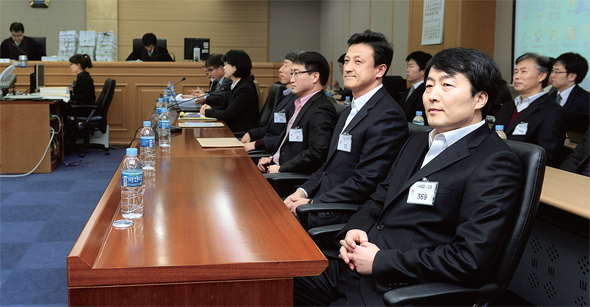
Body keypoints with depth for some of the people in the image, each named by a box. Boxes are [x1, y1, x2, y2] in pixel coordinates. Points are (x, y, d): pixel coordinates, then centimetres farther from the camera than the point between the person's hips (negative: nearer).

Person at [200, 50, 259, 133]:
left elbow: (227, 115, -21)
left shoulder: (245, 89, -19)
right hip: (232, 129, 8)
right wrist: (211, 108, -1)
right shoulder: (234, 85, 11)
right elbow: (224, 107, 19)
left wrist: (208, 111, -6)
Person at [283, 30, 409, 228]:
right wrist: (303, 192, 3)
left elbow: (365, 183, -21)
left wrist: (311, 204, -17)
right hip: (322, 201, 9)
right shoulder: (350, 111, 17)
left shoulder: (388, 116, -17)